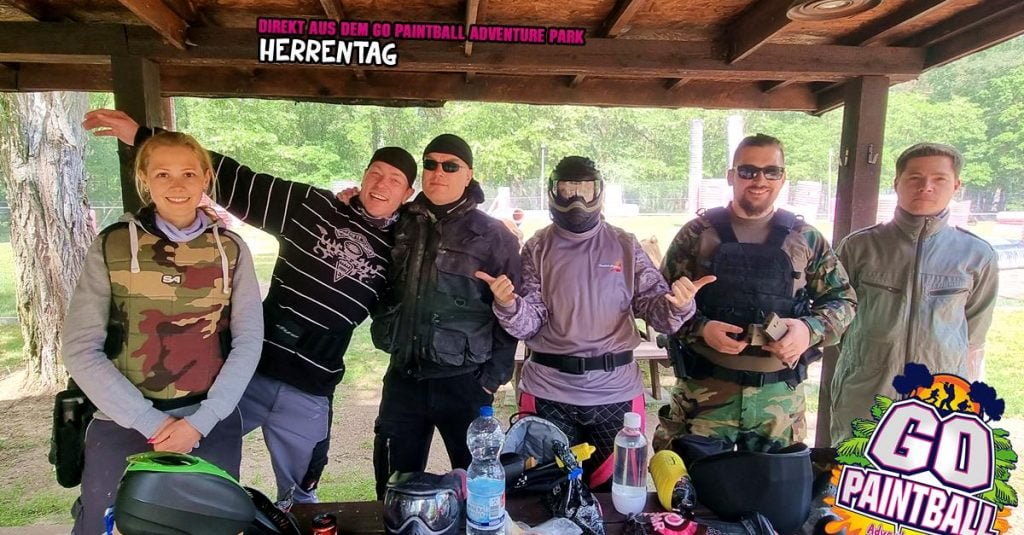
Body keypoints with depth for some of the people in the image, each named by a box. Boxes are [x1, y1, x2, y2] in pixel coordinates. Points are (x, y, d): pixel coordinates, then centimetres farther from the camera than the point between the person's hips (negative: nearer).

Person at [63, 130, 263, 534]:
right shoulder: (111, 246, -3)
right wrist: (149, 421, -12)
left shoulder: (231, 249, 1)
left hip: (212, 428, 1)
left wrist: (202, 421, -11)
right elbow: (80, 349, -6)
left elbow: (248, 341, -3)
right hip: (122, 427, -1)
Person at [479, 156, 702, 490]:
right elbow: (527, 325, -4)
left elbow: (654, 306, -1)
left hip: (616, 390, 1)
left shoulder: (625, 246, 3)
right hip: (549, 392, 0)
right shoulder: (537, 249, 2)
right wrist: (509, 305, -26)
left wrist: (677, 305, -23)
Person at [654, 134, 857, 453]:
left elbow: (842, 300, 9)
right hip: (704, 390, -2)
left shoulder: (807, 240, 5)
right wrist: (701, 328, -17)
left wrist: (811, 328, -11)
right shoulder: (697, 234, 0)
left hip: (779, 396, 2)